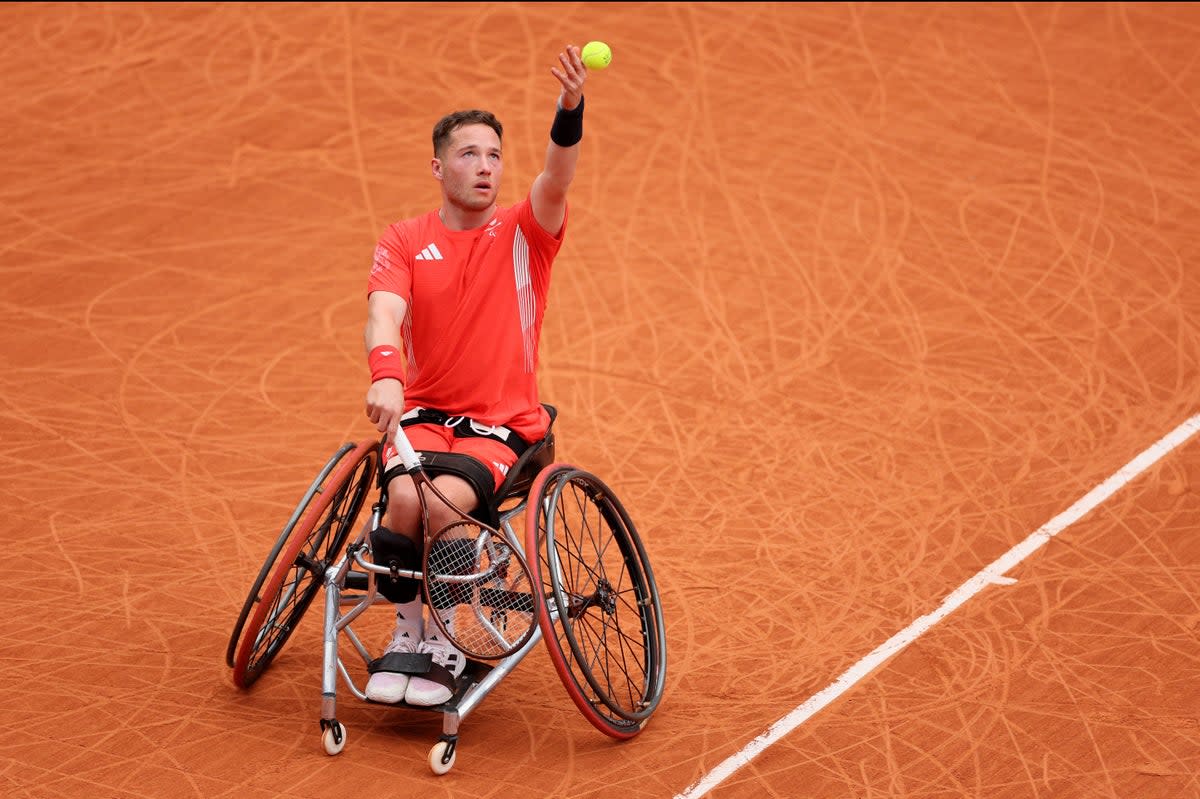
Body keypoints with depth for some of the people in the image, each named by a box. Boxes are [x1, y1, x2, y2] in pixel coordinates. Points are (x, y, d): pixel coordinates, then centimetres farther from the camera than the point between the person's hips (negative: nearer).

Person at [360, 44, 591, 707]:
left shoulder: (524, 232, 1)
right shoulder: (404, 241, 4)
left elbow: (557, 179, -20)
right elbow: (384, 311, -13)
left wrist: (570, 111, -41)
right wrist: (385, 375, -35)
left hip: (502, 423, -1)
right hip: (422, 411, 1)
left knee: (444, 501, -30)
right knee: (405, 497, -30)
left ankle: (447, 641, -10)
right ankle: (405, 636, -9)